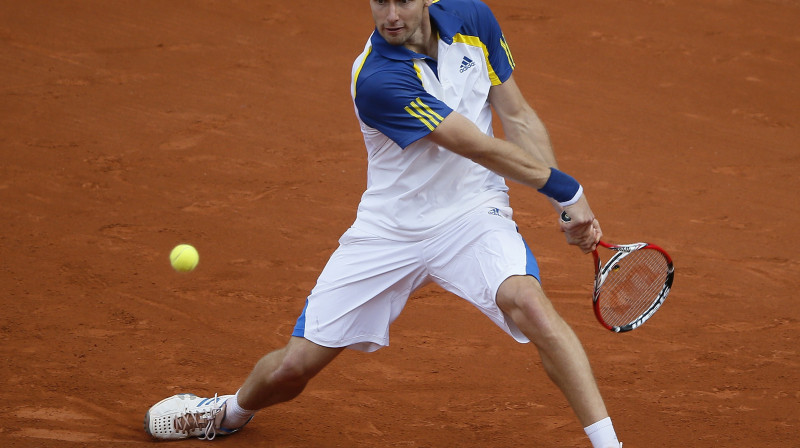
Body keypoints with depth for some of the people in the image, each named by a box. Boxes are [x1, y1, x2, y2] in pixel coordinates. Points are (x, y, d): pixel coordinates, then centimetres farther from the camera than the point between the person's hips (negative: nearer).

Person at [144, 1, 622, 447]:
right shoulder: (377, 80, -25)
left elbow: (518, 117, 2)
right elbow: (481, 147, -22)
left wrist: (568, 208, -6)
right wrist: (566, 189, -14)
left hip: (471, 213, 2)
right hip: (390, 229, -2)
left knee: (525, 300, -31)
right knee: (294, 365, 4)